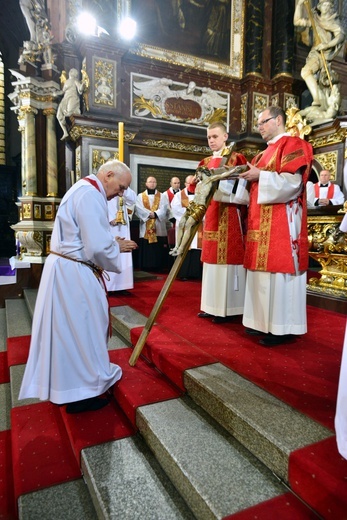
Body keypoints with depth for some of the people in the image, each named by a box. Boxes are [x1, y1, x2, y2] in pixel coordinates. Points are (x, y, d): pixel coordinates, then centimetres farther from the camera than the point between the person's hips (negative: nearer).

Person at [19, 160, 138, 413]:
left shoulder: (84, 190, 15)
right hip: (73, 274, -10)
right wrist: (118, 247, -6)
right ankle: (80, 395, 21)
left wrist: (113, 243, 9)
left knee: (71, 330, 19)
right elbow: (98, 247, -25)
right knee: (80, 329, 3)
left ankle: (69, 386, 37)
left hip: (67, 269, 10)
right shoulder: (90, 194, -19)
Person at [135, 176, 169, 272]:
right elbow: (138, 208, -4)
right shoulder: (140, 196, 11)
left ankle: (158, 267, 4)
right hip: (145, 227, 0)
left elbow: (163, 208, -2)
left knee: (159, 248, -2)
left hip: (159, 226, 0)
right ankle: (146, 268, 4)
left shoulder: (161, 196, 13)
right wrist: (149, 214, -15)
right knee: (146, 248, -2)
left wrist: (155, 214, -18)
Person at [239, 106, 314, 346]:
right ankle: (265, 322, 16)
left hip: (282, 222, -9)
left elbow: (293, 183, -16)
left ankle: (283, 327, 1)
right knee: (265, 270, 8)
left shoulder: (293, 144, -3)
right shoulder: (265, 152, 24)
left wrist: (260, 176, -14)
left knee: (279, 271, -8)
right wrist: (248, 175, 10)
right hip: (262, 222, 9)